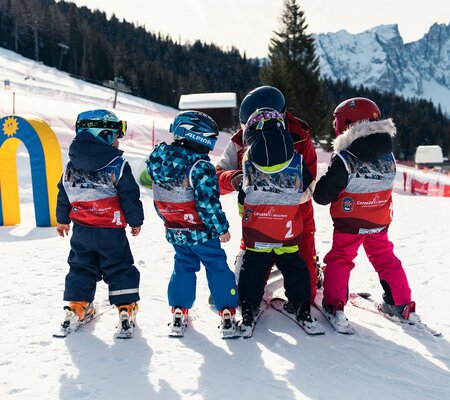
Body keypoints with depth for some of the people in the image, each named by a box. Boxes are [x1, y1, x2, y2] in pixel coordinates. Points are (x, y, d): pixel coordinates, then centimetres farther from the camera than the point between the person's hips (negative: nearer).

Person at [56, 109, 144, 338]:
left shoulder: (71, 166, 3)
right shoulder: (117, 166, -13)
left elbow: (63, 196, 11)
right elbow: (130, 197, -10)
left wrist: (62, 220, 25)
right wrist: (136, 221, 3)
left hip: (81, 231, 4)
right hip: (111, 232, -4)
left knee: (81, 268, 18)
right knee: (120, 269, 6)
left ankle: (77, 308, 18)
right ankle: (126, 308, 4)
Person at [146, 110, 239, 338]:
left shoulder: (160, 159, 0)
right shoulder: (200, 167, -22)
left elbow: (158, 199, 9)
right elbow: (208, 202, -22)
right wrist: (221, 228, -11)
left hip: (174, 231, 6)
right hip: (200, 232, -6)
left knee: (183, 267, 20)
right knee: (217, 268, 7)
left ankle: (179, 313, 20)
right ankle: (227, 314, 9)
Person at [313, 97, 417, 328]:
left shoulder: (345, 159, -20)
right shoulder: (388, 157, 0)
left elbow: (322, 195, -18)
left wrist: (321, 190, 3)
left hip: (350, 223, -5)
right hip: (380, 222, 5)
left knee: (339, 260, 7)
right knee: (385, 258, 18)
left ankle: (334, 304, -1)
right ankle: (401, 303, 21)